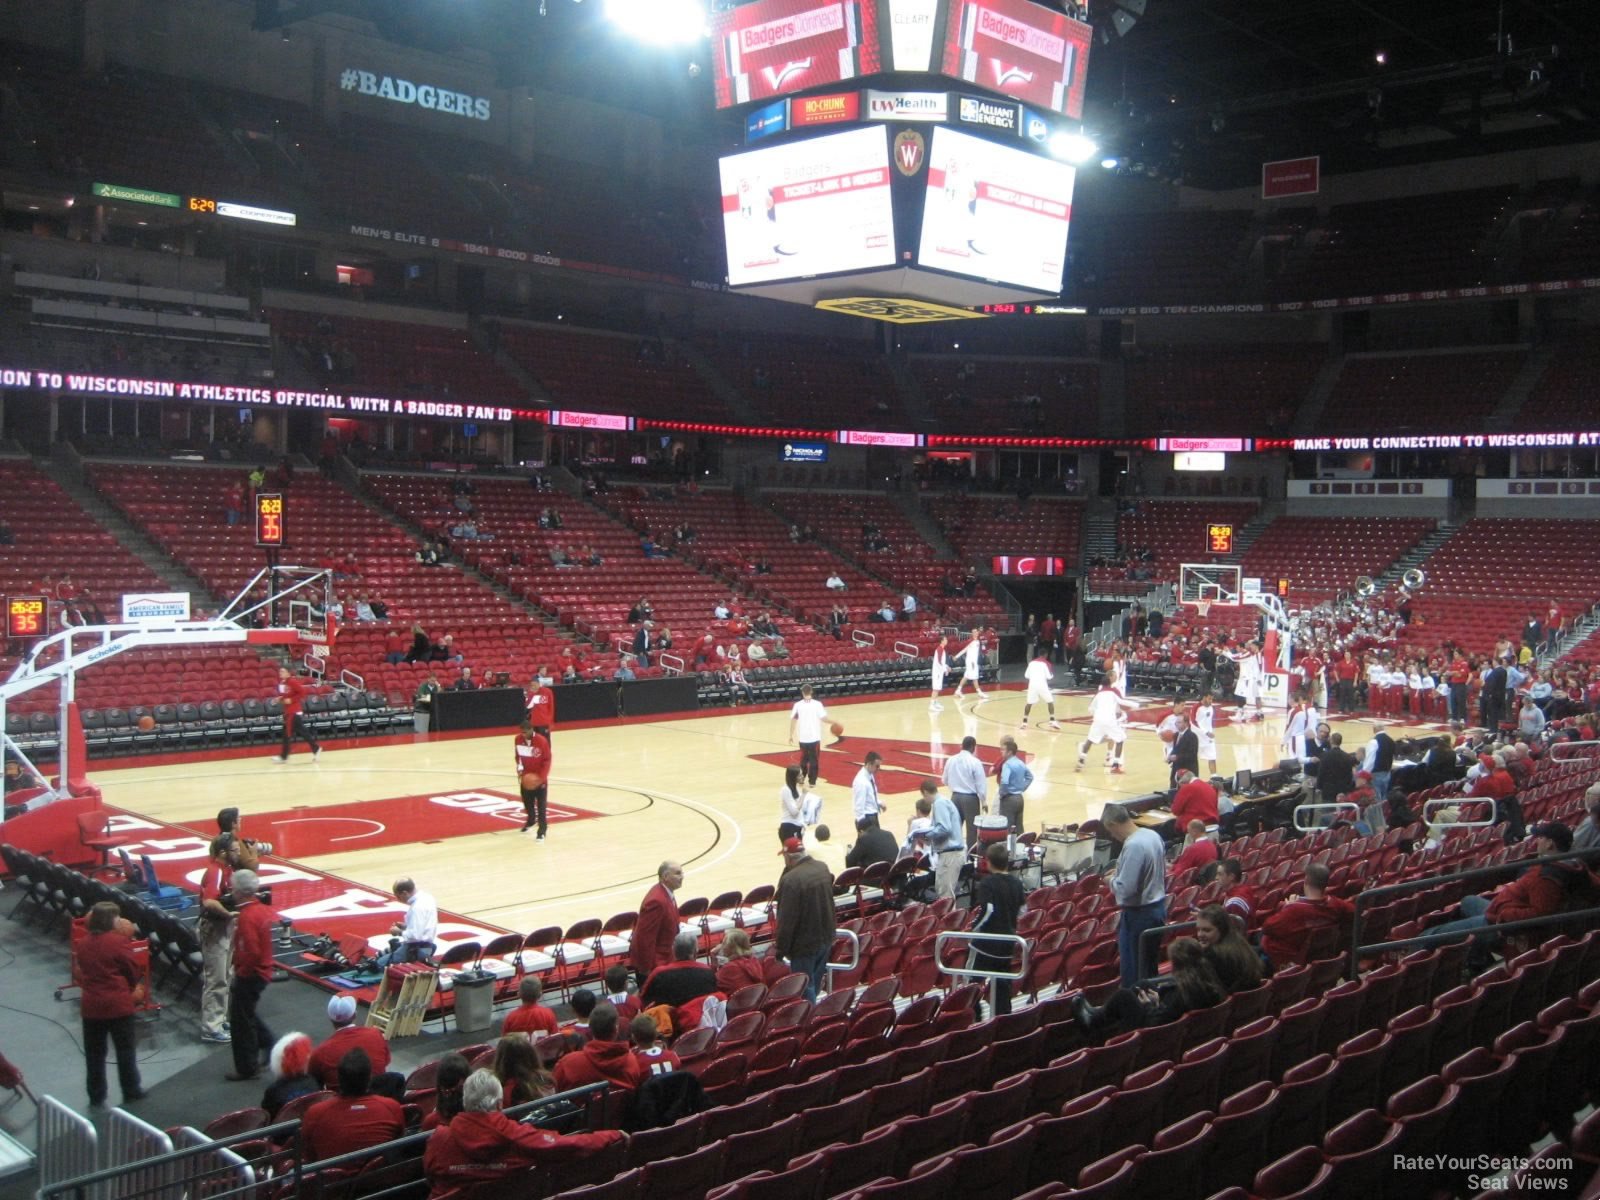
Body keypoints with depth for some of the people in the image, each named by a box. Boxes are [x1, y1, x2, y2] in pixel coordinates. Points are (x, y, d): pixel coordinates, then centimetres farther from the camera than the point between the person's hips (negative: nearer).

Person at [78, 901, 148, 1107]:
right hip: (118, 1004, -5)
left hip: (91, 1005, 5)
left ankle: (96, 1097, 19)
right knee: (126, 1049, 10)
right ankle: (131, 1092, 19)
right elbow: (135, 971, -7)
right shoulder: (119, 941, -15)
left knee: (94, 1053, 13)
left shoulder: (83, 943, 3)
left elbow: (83, 971, 13)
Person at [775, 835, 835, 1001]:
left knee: (805, 990, 5)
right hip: (826, 939, 7)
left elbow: (787, 920, -20)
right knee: (815, 985, 22)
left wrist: (781, 950, -12)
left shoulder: (790, 880, -25)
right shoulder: (823, 869, -1)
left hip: (805, 944, -7)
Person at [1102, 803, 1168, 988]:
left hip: (1139, 913, -9)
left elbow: (1126, 888, -27)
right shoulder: (1153, 835, 2)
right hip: (1158, 905, 9)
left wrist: (1112, 880, -6)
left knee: (1132, 969, 3)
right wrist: (1119, 874, 14)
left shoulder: (1133, 846, -25)